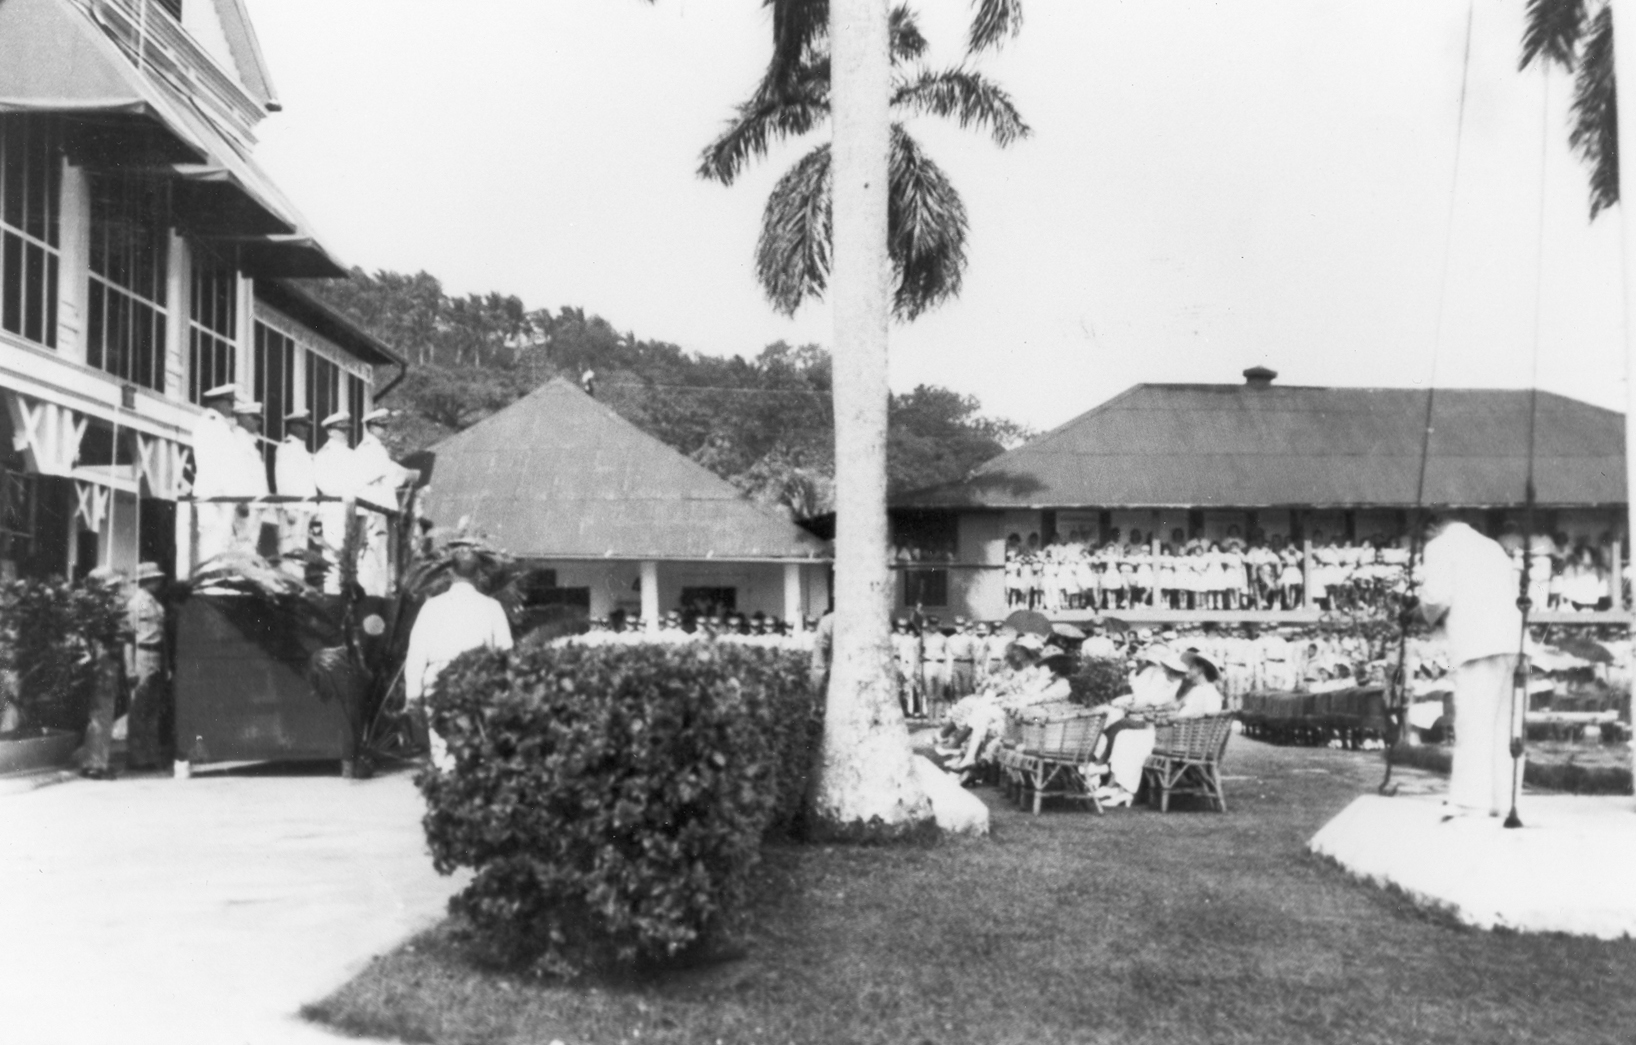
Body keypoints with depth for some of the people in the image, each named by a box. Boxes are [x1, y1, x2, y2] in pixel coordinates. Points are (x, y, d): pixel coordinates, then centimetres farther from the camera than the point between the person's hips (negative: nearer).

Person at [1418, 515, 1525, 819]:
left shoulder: (1440, 546, 5)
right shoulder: (1492, 546, 26)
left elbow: (1438, 595, -9)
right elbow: (1514, 595, 20)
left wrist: (1430, 614, 12)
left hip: (1478, 645, -7)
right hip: (1512, 642, 7)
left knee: (1474, 724, -10)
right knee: (1505, 727, 9)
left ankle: (1469, 802, -15)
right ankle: (1505, 800, 10)